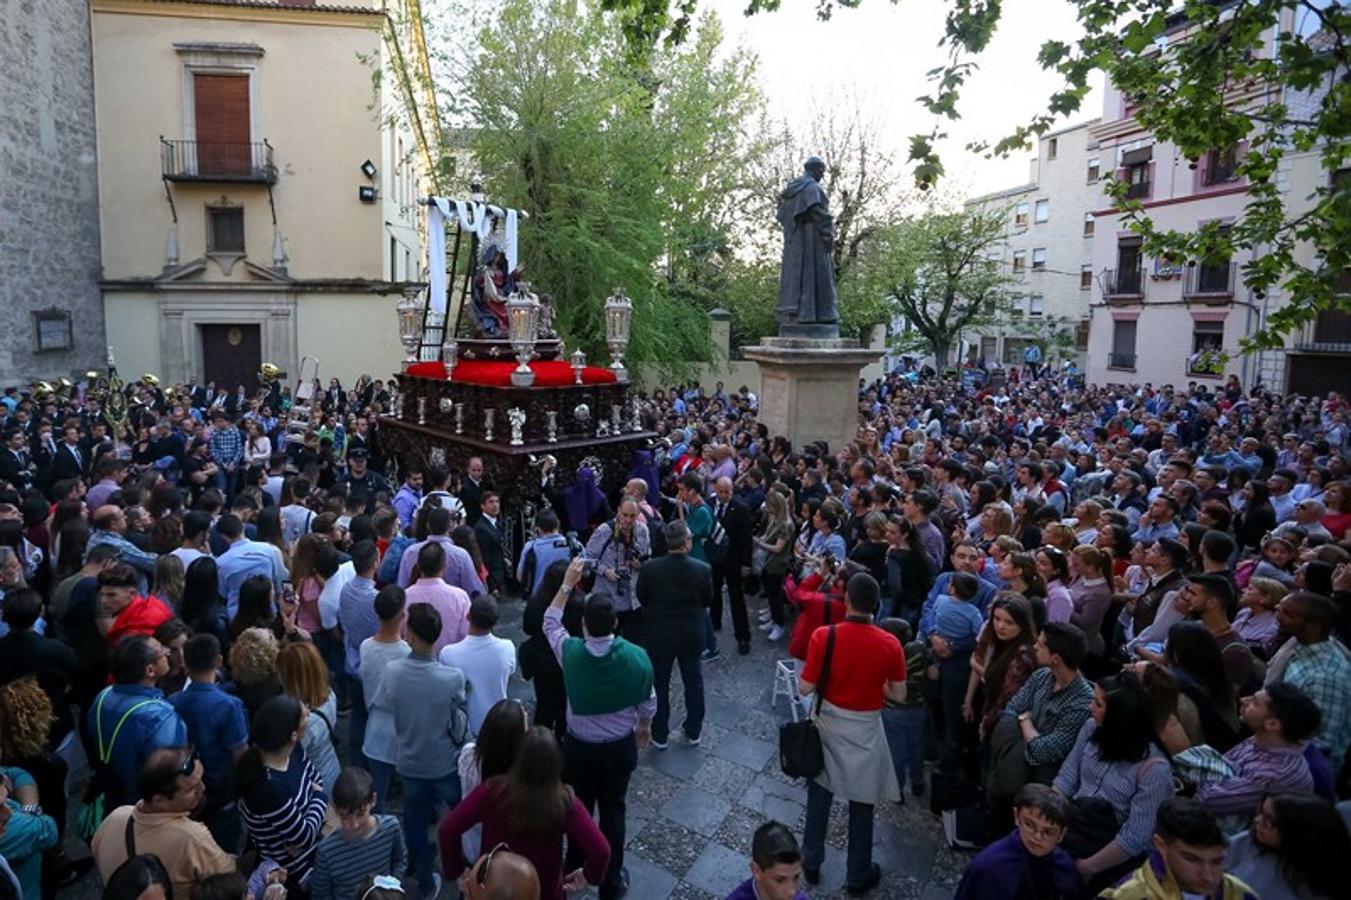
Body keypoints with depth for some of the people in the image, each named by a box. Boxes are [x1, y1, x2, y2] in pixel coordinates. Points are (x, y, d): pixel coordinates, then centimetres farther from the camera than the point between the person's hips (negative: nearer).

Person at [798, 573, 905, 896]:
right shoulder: (890, 644, -18)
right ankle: (858, 876, 34)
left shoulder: (824, 636, -21)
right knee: (861, 805, 17)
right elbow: (899, 695, -7)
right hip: (865, 730, 0)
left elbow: (805, 688, -15)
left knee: (819, 795, 21)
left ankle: (811, 863, 37)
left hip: (829, 723, 0)